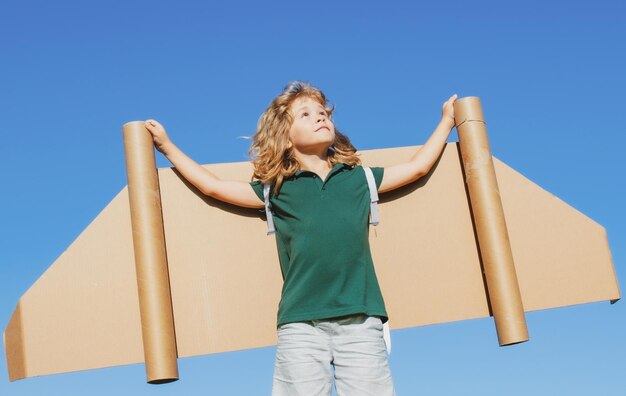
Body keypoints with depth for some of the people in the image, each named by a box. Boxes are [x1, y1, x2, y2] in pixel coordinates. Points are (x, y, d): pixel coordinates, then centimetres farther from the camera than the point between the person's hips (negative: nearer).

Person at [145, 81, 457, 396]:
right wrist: (167, 146, 22)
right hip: (300, 323, 0)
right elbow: (212, 186, 18)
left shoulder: (359, 178, 17)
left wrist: (446, 121, 37)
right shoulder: (277, 189, 13)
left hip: (360, 320, 1)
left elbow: (417, 167, 28)